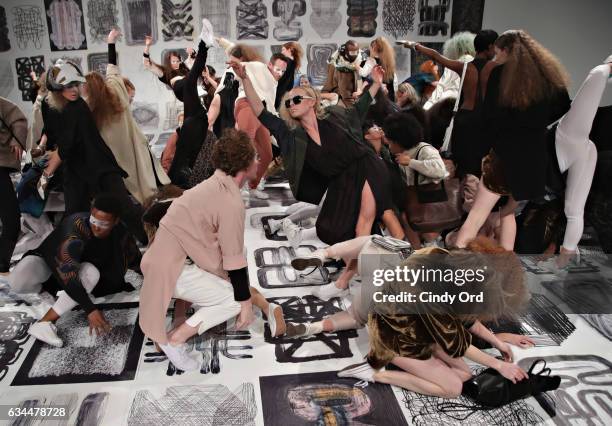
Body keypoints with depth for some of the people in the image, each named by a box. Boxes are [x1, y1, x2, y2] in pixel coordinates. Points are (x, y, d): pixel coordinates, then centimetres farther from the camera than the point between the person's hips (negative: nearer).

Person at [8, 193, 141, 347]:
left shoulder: (120, 235, -22)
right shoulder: (76, 226, -38)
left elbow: (136, 261, -2)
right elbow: (67, 272, -44)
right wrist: (90, 309, -50)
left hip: (81, 266, 3)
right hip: (50, 260, -3)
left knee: (92, 272, -33)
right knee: (18, 282, -33)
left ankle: (43, 323, -31)